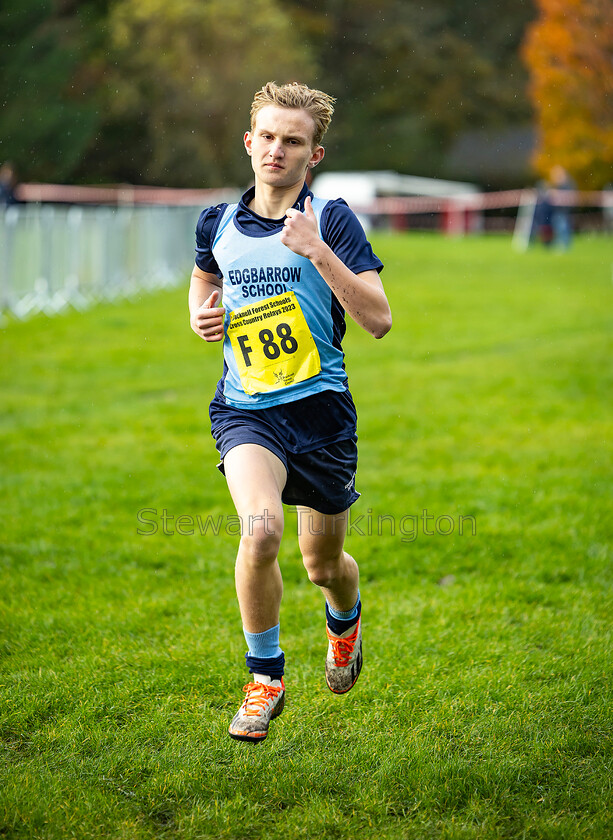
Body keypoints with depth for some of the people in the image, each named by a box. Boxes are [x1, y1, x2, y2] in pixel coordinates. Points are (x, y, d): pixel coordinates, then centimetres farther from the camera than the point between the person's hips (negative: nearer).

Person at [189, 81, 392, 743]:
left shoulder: (331, 219, -7)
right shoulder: (218, 224, 4)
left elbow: (378, 321, -17)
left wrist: (317, 251, -26)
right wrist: (201, 315, 6)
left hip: (319, 407, -1)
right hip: (244, 409, 1)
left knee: (324, 565, 12)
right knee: (260, 530, -26)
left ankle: (345, 620, 51)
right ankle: (264, 679, -7)